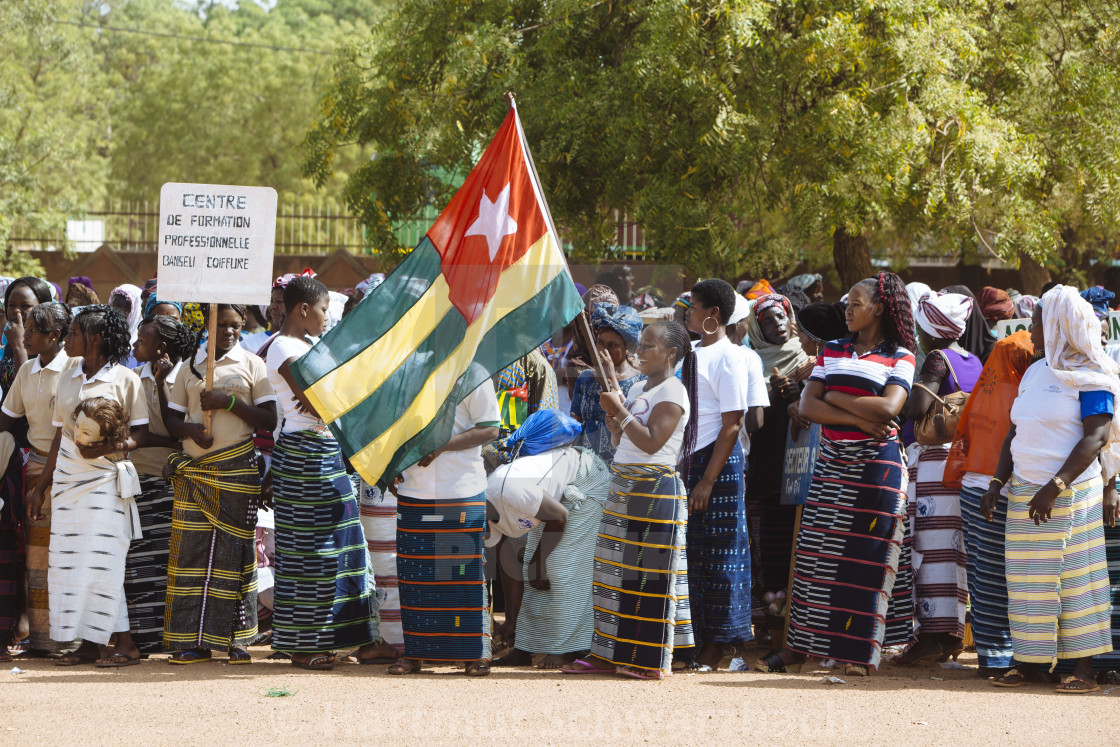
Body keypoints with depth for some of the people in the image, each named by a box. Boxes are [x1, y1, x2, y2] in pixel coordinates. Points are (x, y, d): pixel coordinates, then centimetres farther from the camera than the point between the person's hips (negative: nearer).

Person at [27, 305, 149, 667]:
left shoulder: (124, 379, -4)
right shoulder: (69, 373, 12)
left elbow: (141, 431, -2)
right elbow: (60, 434, 17)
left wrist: (109, 446, -21)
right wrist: (41, 487, 16)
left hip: (106, 476, -6)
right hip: (67, 475, 6)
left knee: (102, 560, -11)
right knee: (67, 561, 2)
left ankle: (125, 643, -4)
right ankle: (88, 644, 8)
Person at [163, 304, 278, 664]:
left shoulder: (252, 365, 7)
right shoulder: (190, 366, 13)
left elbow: (269, 419, -1)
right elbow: (172, 420, 14)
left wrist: (229, 403, -13)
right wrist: (191, 429, -8)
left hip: (237, 470, -2)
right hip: (194, 469, 2)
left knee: (234, 550, -3)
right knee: (190, 549, -3)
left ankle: (236, 639, 2)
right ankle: (191, 641, -1)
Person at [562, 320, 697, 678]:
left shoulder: (672, 391, -10)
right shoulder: (638, 389, 17)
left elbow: (651, 442, -19)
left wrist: (620, 411, -15)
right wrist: (612, 412, 5)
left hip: (655, 489, -9)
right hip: (623, 486, 9)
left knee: (648, 575, -7)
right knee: (615, 568, 8)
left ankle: (654, 661, -3)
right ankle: (609, 653, 13)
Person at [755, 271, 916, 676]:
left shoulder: (899, 357, 0)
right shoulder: (833, 351, 13)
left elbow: (888, 407, -16)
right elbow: (808, 405, 1)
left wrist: (834, 398, -6)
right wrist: (860, 419, -12)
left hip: (876, 464, -4)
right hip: (832, 460, 4)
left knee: (868, 555, -2)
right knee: (815, 551, 2)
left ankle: (863, 649, 5)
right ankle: (798, 645, 5)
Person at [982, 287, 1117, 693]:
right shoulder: (1034, 373, 15)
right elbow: (1015, 433, 18)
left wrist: (1055, 487, -21)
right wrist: (997, 483, 7)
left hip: (1071, 491, -7)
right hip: (1025, 491, 7)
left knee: (1075, 574, -5)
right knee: (1028, 578, 5)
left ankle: (1083, 667, -3)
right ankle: (1028, 660, 10)